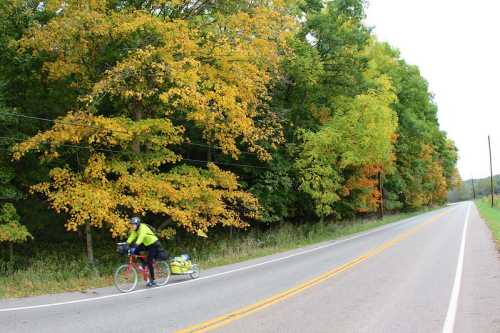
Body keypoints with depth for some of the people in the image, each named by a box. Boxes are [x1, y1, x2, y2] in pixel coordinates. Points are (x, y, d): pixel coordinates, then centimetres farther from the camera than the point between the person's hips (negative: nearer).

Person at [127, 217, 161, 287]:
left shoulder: (143, 228, -26)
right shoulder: (135, 230, -1)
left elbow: (140, 238, -40)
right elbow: (131, 237, -10)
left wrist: (135, 246, -51)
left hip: (153, 244, -8)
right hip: (146, 244, 8)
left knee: (149, 262, -12)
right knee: (135, 251, -11)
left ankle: (152, 281, -2)